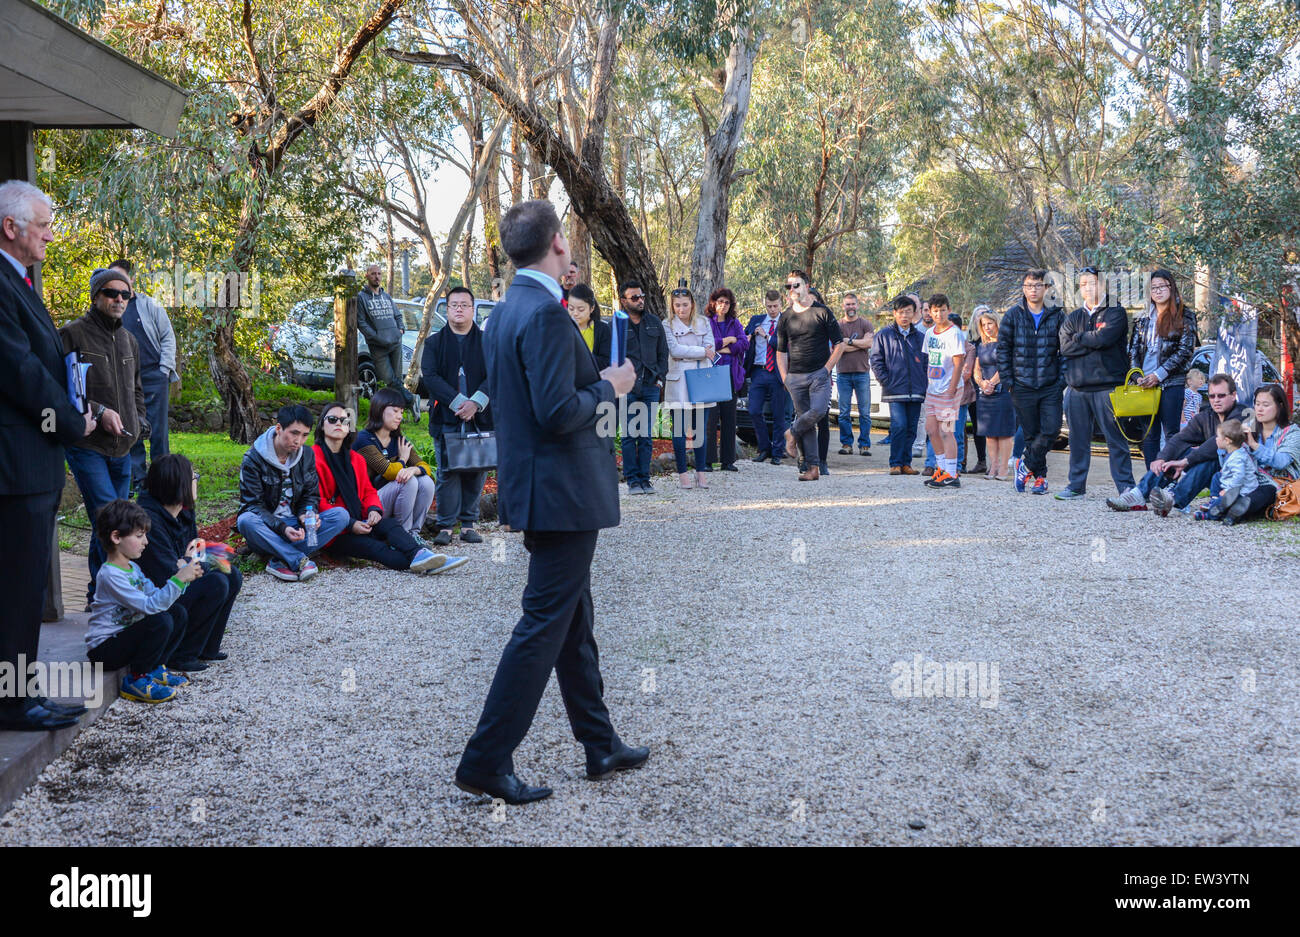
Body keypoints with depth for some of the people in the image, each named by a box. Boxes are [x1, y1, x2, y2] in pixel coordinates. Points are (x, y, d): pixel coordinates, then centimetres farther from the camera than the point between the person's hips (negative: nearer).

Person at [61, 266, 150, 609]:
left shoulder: (128, 339, 17)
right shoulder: (73, 334, -6)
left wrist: (140, 421, 13)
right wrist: (98, 411, -19)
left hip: (121, 448, 7)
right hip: (87, 447, -7)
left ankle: (99, 597, 21)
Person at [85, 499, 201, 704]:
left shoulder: (133, 568, 10)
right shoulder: (110, 575, -22)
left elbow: (157, 596, 6)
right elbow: (149, 606, -28)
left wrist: (185, 575, -7)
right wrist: (178, 580, -31)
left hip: (124, 636, 9)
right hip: (103, 650, -9)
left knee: (177, 613, 1)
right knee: (160, 622, -28)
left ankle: (153, 669, 7)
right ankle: (135, 679, -14)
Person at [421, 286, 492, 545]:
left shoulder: (487, 341, 10)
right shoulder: (434, 342, 10)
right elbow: (430, 376, -3)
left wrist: (476, 402, -15)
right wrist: (457, 402, -14)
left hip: (480, 418, 1)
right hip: (446, 419, -1)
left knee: (476, 471, 1)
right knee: (447, 472, -3)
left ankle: (468, 524, 10)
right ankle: (445, 526, 2)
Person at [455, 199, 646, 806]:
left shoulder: (507, 311, 11)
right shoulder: (545, 313, -20)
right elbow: (557, 413, -25)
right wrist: (609, 388, -10)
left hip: (534, 486, 11)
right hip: (562, 492, -10)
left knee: (574, 621, 17)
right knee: (544, 627, -4)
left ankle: (600, 745, 30)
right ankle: (485, 761, 2)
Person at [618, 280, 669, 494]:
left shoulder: (655, 323, 14)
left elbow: (663, 353, 17)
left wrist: (660, 377, 6)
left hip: (651, 387, 3)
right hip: (627, 388, -3)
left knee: (646, 436, 5)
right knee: (629, 436, -2)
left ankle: (644, 478, 11)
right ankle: (632, 480, 4)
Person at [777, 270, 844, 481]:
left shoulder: (822, 312, 1)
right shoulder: (786, 318, 10)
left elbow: (839, 344, 4)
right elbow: (781, 351, 17)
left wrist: (827, 368, -5)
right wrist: (785, 378, 6)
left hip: (819, 374, -3)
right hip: (795, 377, 3)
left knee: (818, 410, -24)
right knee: (805, 419, 0)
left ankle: (793, 432, 5)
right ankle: (811, 467, 3)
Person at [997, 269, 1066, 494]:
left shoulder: (1057, 315, 5)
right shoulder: (1013, 315, 3)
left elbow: (1066, 350, 6)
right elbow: (1003, 349, 4)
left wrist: (1062, 380, -3)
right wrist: (1008, 381, -2)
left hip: (1051, 386, 0)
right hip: (1023, 387, 0)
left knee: (1051, 430, -10)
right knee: (1031, 434, 4)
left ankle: (1026, 465, 10)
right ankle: (1039, 476, 16)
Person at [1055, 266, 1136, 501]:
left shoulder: (1116, 313, 3)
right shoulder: (1073, 318, 16)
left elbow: (1104, 338, -15)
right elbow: (1065, 347, 1)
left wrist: (1079, 337, 0)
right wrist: (1093, 343, -9)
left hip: (1107, 386, -5)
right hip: (1078, 387, 5)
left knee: (1116, 439, -3)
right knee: (1078, 439, 9)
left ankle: (1125, 486, 1)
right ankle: (1076, 485, 17)